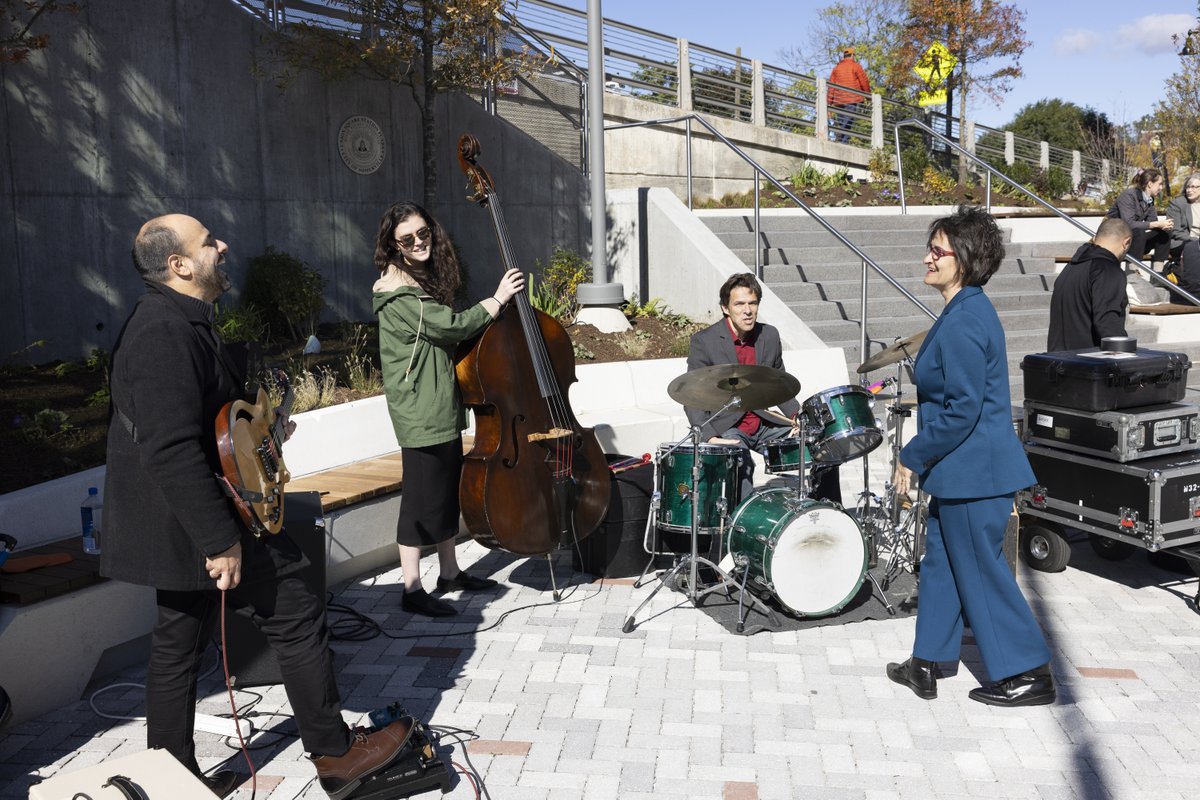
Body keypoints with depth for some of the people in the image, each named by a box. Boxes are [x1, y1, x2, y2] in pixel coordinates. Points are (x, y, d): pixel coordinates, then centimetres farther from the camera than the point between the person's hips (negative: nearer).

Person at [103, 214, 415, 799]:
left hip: (174, 525, 11)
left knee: (179, 642, 16)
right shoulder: (167, 333, -23)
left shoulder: (174, 322, 13)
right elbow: (172, 450, -30)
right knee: (297, 618, -2)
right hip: (196, 523, -11)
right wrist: (220, 541, -29)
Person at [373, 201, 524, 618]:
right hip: (419, 412, -10)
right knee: (422, 498, -4)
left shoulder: (426, 280, 14)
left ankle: (450, 572, 30)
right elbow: (450, 325, -22)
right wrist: (497, 300, -13)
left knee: (449, 491, 17)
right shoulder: (398, 293, -16)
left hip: (442, 407, 10)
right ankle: (413, 590, 5)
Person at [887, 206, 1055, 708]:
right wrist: (925, 456, 20)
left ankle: (1027, 675, 18)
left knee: (982, 571, 3)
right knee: (940, 562, 17)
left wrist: (914, 457, -15)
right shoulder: (968, 310, 10)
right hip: (964, 467, 11)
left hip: (972, 471, -11)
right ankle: (925, 666, 29)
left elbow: (962, 409, -24)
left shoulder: (962, 323, -22)